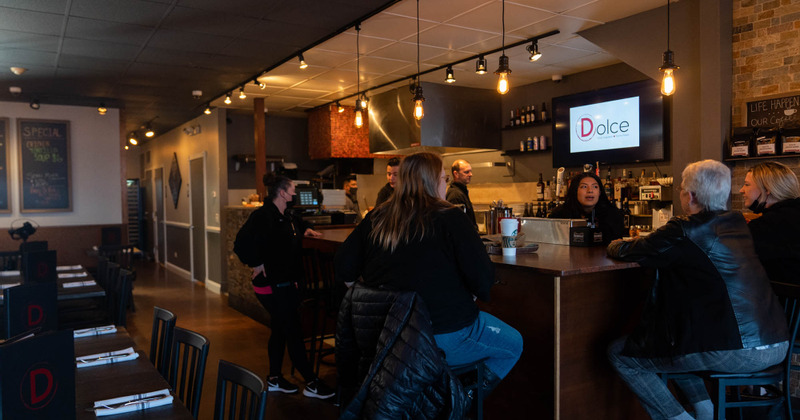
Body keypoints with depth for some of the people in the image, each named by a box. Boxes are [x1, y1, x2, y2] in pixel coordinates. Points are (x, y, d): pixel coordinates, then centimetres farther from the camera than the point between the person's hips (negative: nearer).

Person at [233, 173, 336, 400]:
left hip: (285, 283, 10)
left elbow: (297, 222, 35)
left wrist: (307, 229, 15)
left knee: (280, 330, 18)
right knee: (294, 333, -3)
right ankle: (312, 383, 7)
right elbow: (241, 244, -27)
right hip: (273, 286, -10)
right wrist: (257, 264, -19)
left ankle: (274, 378, 32)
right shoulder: (263, 216, -20)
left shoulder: (286, 217, 11)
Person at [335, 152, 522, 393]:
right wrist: (473, 296, 5)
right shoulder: (450, 217, -12)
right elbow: (482, 276, -16)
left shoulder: (376, 218, 3)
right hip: (444, 337, -6)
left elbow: (343, 268, 7)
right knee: (513, 344, 18)